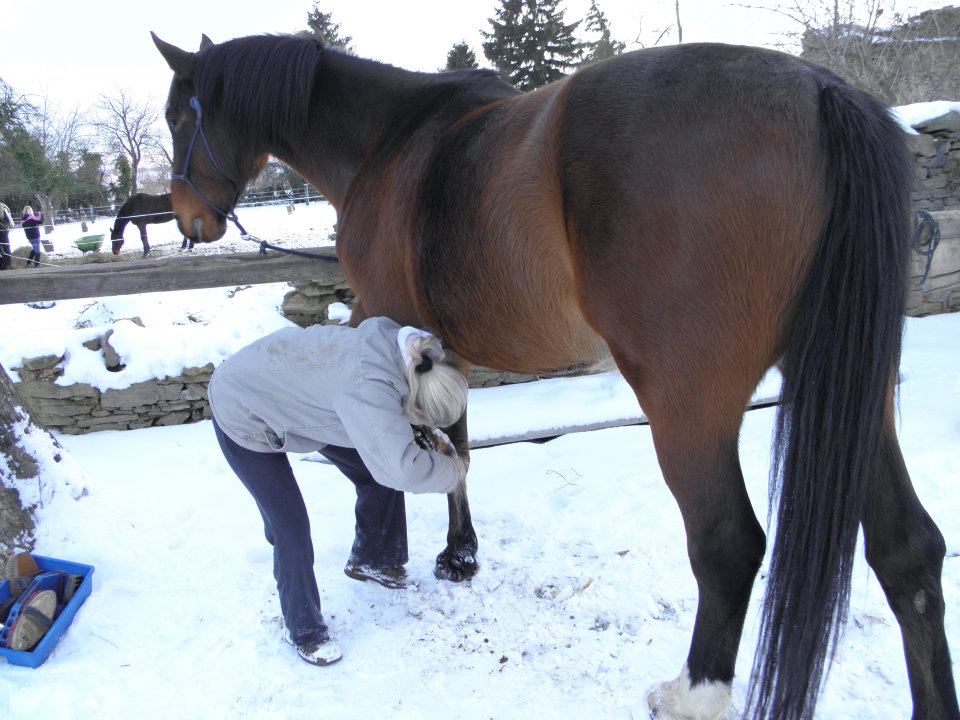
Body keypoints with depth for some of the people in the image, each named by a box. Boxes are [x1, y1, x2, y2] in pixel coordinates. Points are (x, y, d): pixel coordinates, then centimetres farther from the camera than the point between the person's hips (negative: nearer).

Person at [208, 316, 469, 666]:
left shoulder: (404, 352, -18)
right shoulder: (367, 388, -43)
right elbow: (404, 468, -51)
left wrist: (431, 437, -8)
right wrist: (453, 470, -31)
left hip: (295, 392, 8)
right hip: (244, 413, -8)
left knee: (378, 475, 8)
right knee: (291, 528, -6)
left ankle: (369, 561, 34)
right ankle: (302, 630, 19)